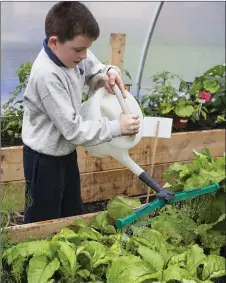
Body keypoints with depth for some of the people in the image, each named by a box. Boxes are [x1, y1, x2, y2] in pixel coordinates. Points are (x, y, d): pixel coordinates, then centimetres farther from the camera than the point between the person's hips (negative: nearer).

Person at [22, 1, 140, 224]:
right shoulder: (47, 76, -32)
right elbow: (74, 130, -29)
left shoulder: (72, 53, -8)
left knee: (74, 214, 24)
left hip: (66, 151, 8)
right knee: (44, 222, 11)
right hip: (44, 159, -8)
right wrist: (117, 127, -23)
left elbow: (94, 72, 13)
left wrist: (110, 72, -11)